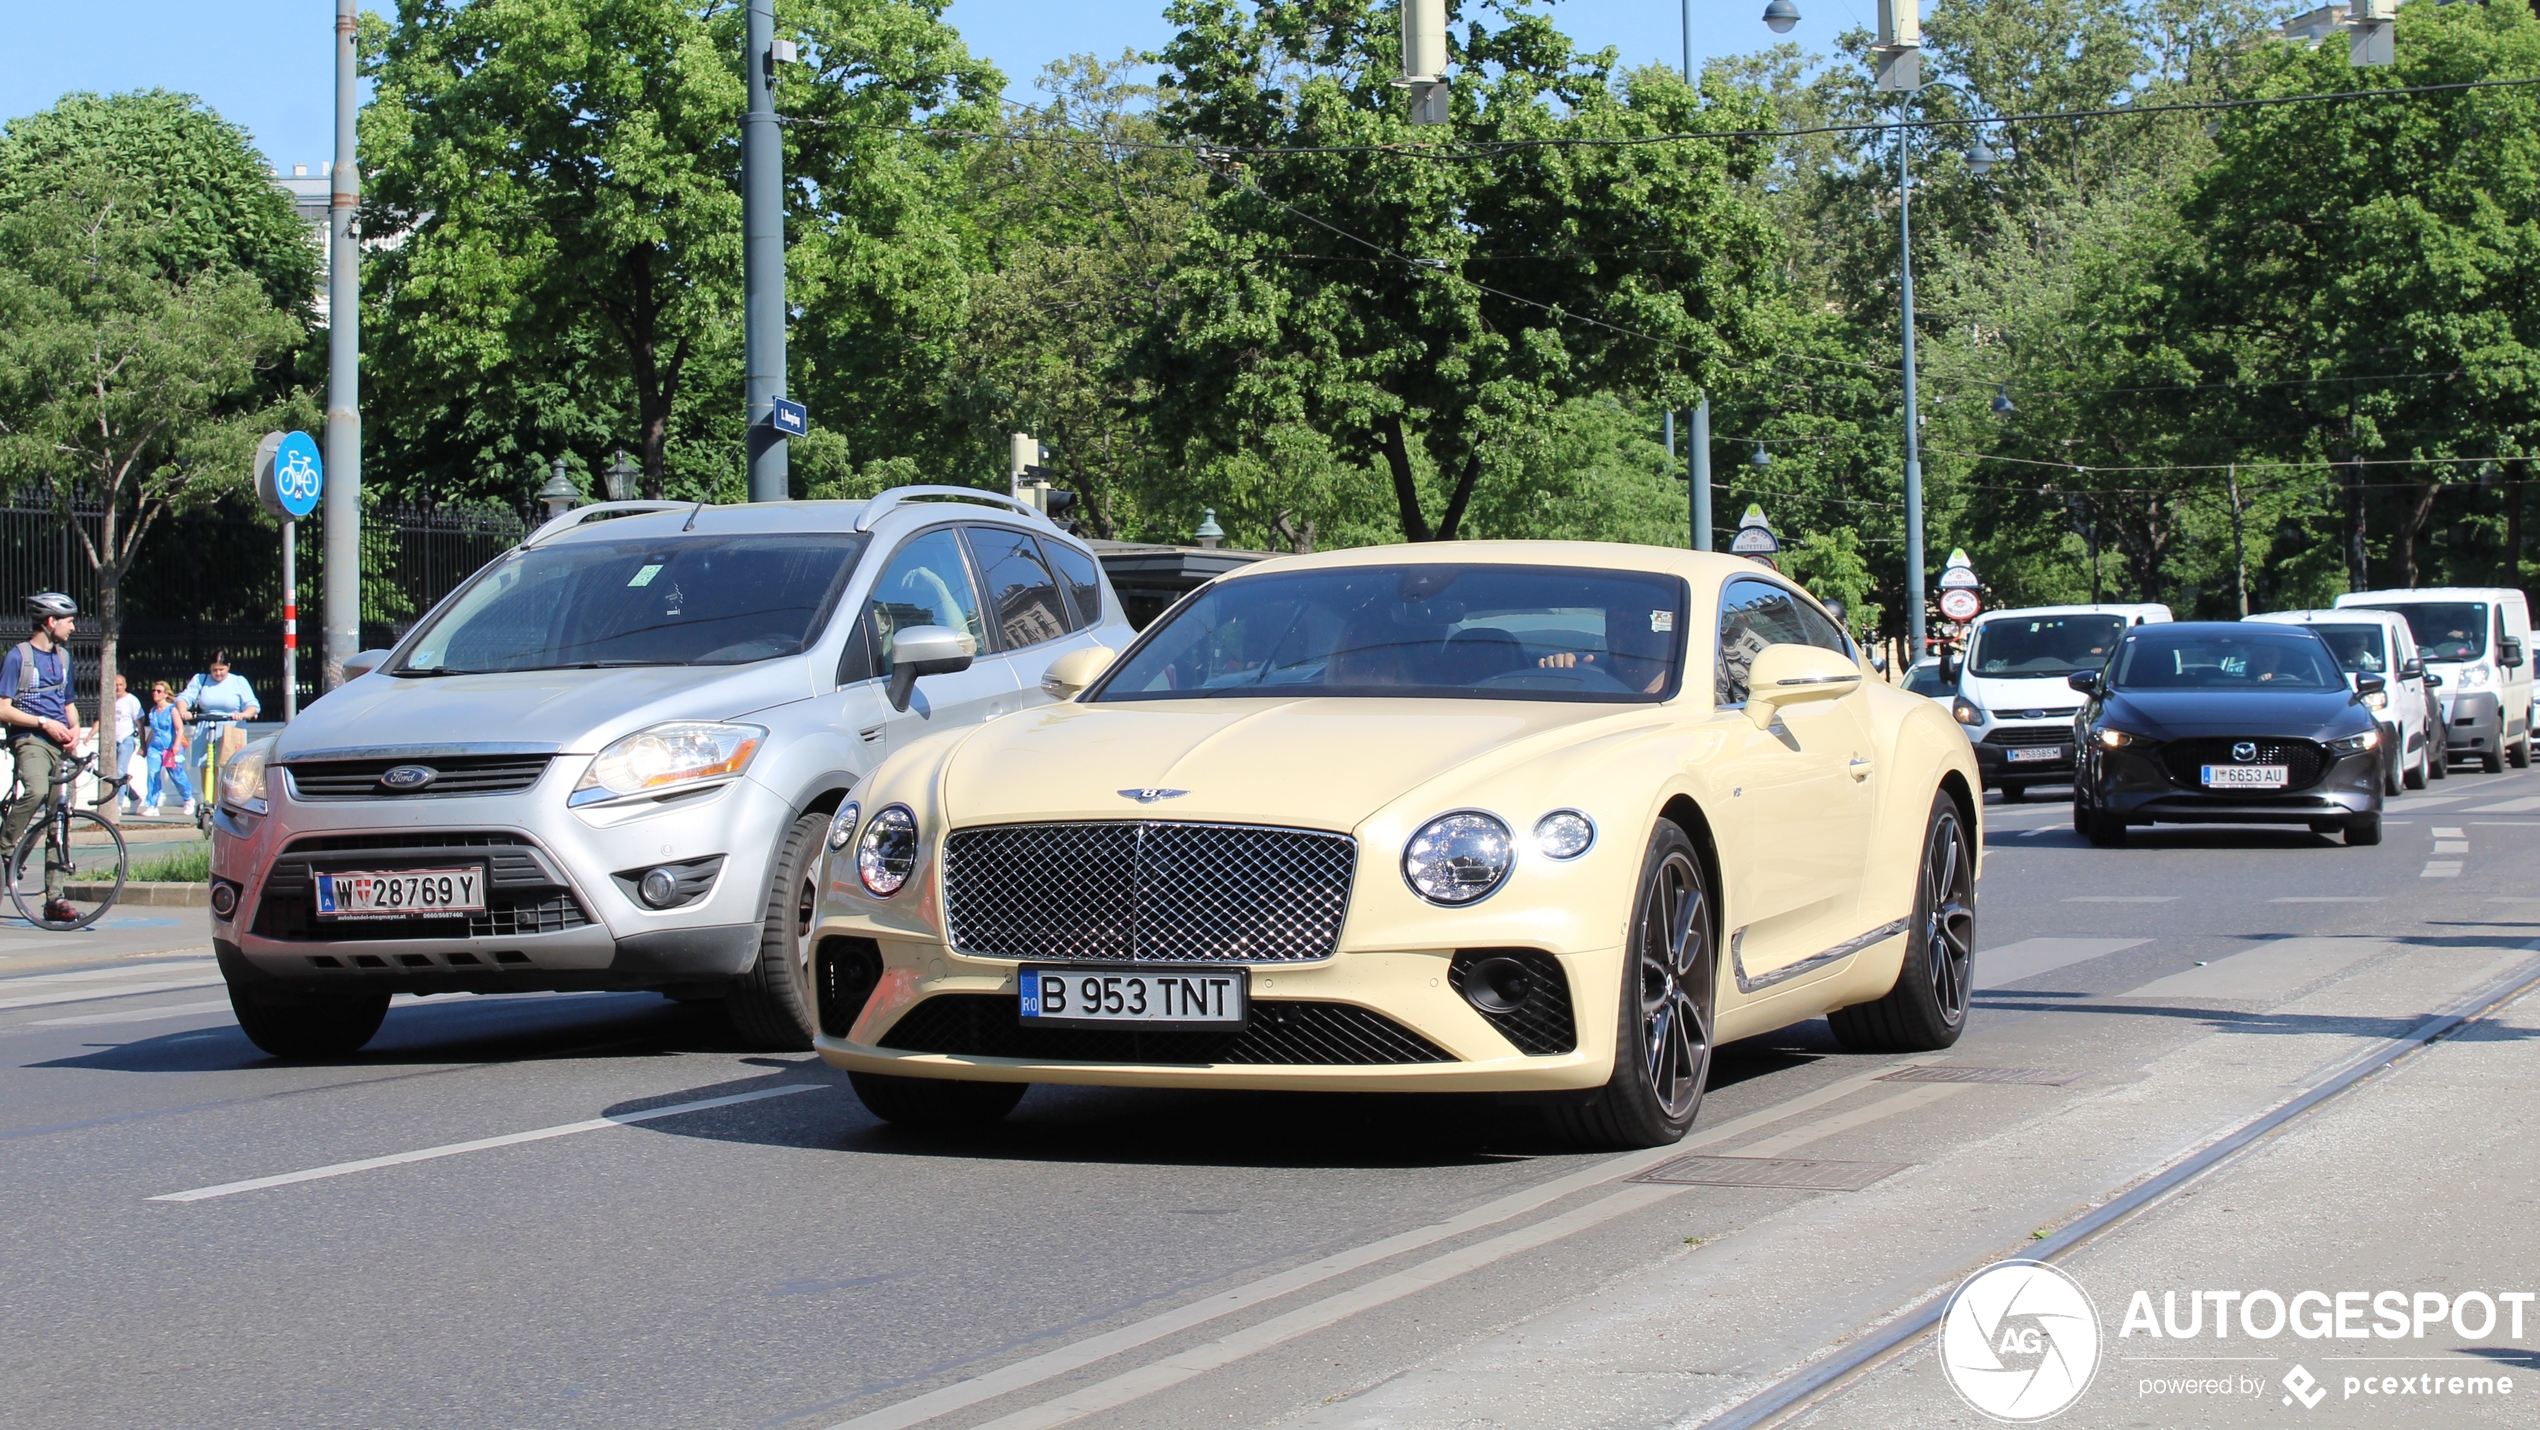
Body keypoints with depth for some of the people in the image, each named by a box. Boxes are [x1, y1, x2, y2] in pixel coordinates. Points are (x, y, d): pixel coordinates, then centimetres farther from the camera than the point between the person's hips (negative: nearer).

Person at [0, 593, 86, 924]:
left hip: (60, 744, 6)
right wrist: (44, 722, -16)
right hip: (29, 740, -6)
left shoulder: (62, 657, 17)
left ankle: (55, 898, 6)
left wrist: (74, 729, 6)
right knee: (36, 791, -36)